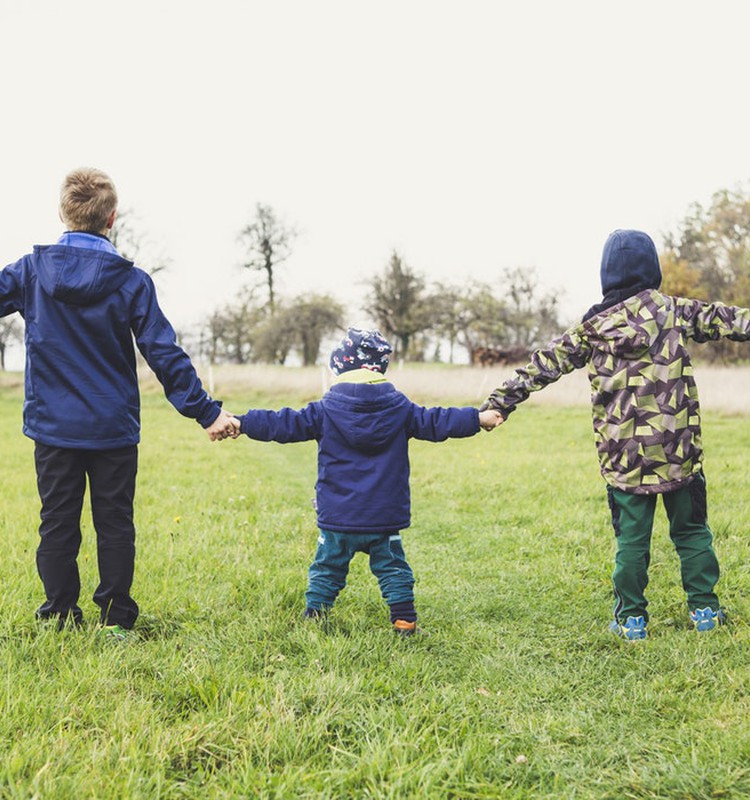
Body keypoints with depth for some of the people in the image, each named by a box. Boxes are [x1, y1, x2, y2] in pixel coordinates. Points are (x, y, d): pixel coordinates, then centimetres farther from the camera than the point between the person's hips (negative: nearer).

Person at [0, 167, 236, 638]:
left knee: (58, 523, 10)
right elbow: (165, 355, -8)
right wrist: (206, 411, -4)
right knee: (115, 524, 8)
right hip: (113, 427, -1)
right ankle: (115, 619, 12)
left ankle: (60, 617, 15)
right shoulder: (132, 281, -7)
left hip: (52, 425, 1)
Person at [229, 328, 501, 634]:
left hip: (336, 520, -1)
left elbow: (283, 424, -6)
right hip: (385, 518, 1)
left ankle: (313, 616, 16)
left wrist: (241, 423, -1)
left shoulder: (325, 412, -5)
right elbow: (436, 422, 2)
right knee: (393, 569, 13)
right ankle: (404, 620, 12)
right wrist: (478, 418, 11)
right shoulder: (399, 409, -2)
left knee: (327, 568, 14)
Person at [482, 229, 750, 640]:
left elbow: (544, 365, 4)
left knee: (631, 537, 9)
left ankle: (631, 618, 13)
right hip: (679, 450, 0)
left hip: (624, 455, 0)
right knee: (691, 529, 14)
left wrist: (500, 401, 6)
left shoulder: (592, 328, 3)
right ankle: (704, 609, 21)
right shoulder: (675, 311, 0)